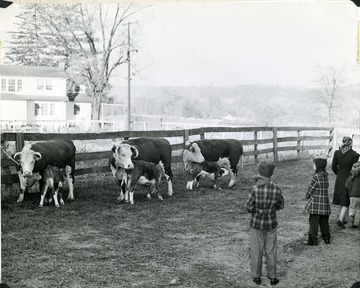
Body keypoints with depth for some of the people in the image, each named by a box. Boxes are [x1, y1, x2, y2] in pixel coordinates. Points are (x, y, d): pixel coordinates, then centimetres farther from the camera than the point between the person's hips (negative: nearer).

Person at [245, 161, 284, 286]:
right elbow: (280, 206, 1)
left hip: (256, 224, -2)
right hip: (271, 224, 2)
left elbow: (249, 207, -14)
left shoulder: (255, 189, -21)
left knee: (256, 250, 14)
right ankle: (272, 277, 23)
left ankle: (256, 276, 23)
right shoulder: (277, 189, -13)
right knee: (271, 251, 15)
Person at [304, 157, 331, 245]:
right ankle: (326, 238, 21)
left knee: (313, 222, 2)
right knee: (324, 222, 16)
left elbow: (310, 189, -11)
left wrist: (307, 197, 10)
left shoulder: (315, 177, -17)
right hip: (325, 203, 6)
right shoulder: (325, 176, 5)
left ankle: (313, 240, 6)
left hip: (315, 204, -6)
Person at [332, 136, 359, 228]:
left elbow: (334, 167, -2)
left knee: (343, 200, 20)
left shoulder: (337, 152, -5)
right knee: (346, 202, 5)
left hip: (339, 179, 4)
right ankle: (340, 219, -9)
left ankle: (342, 219, 25)